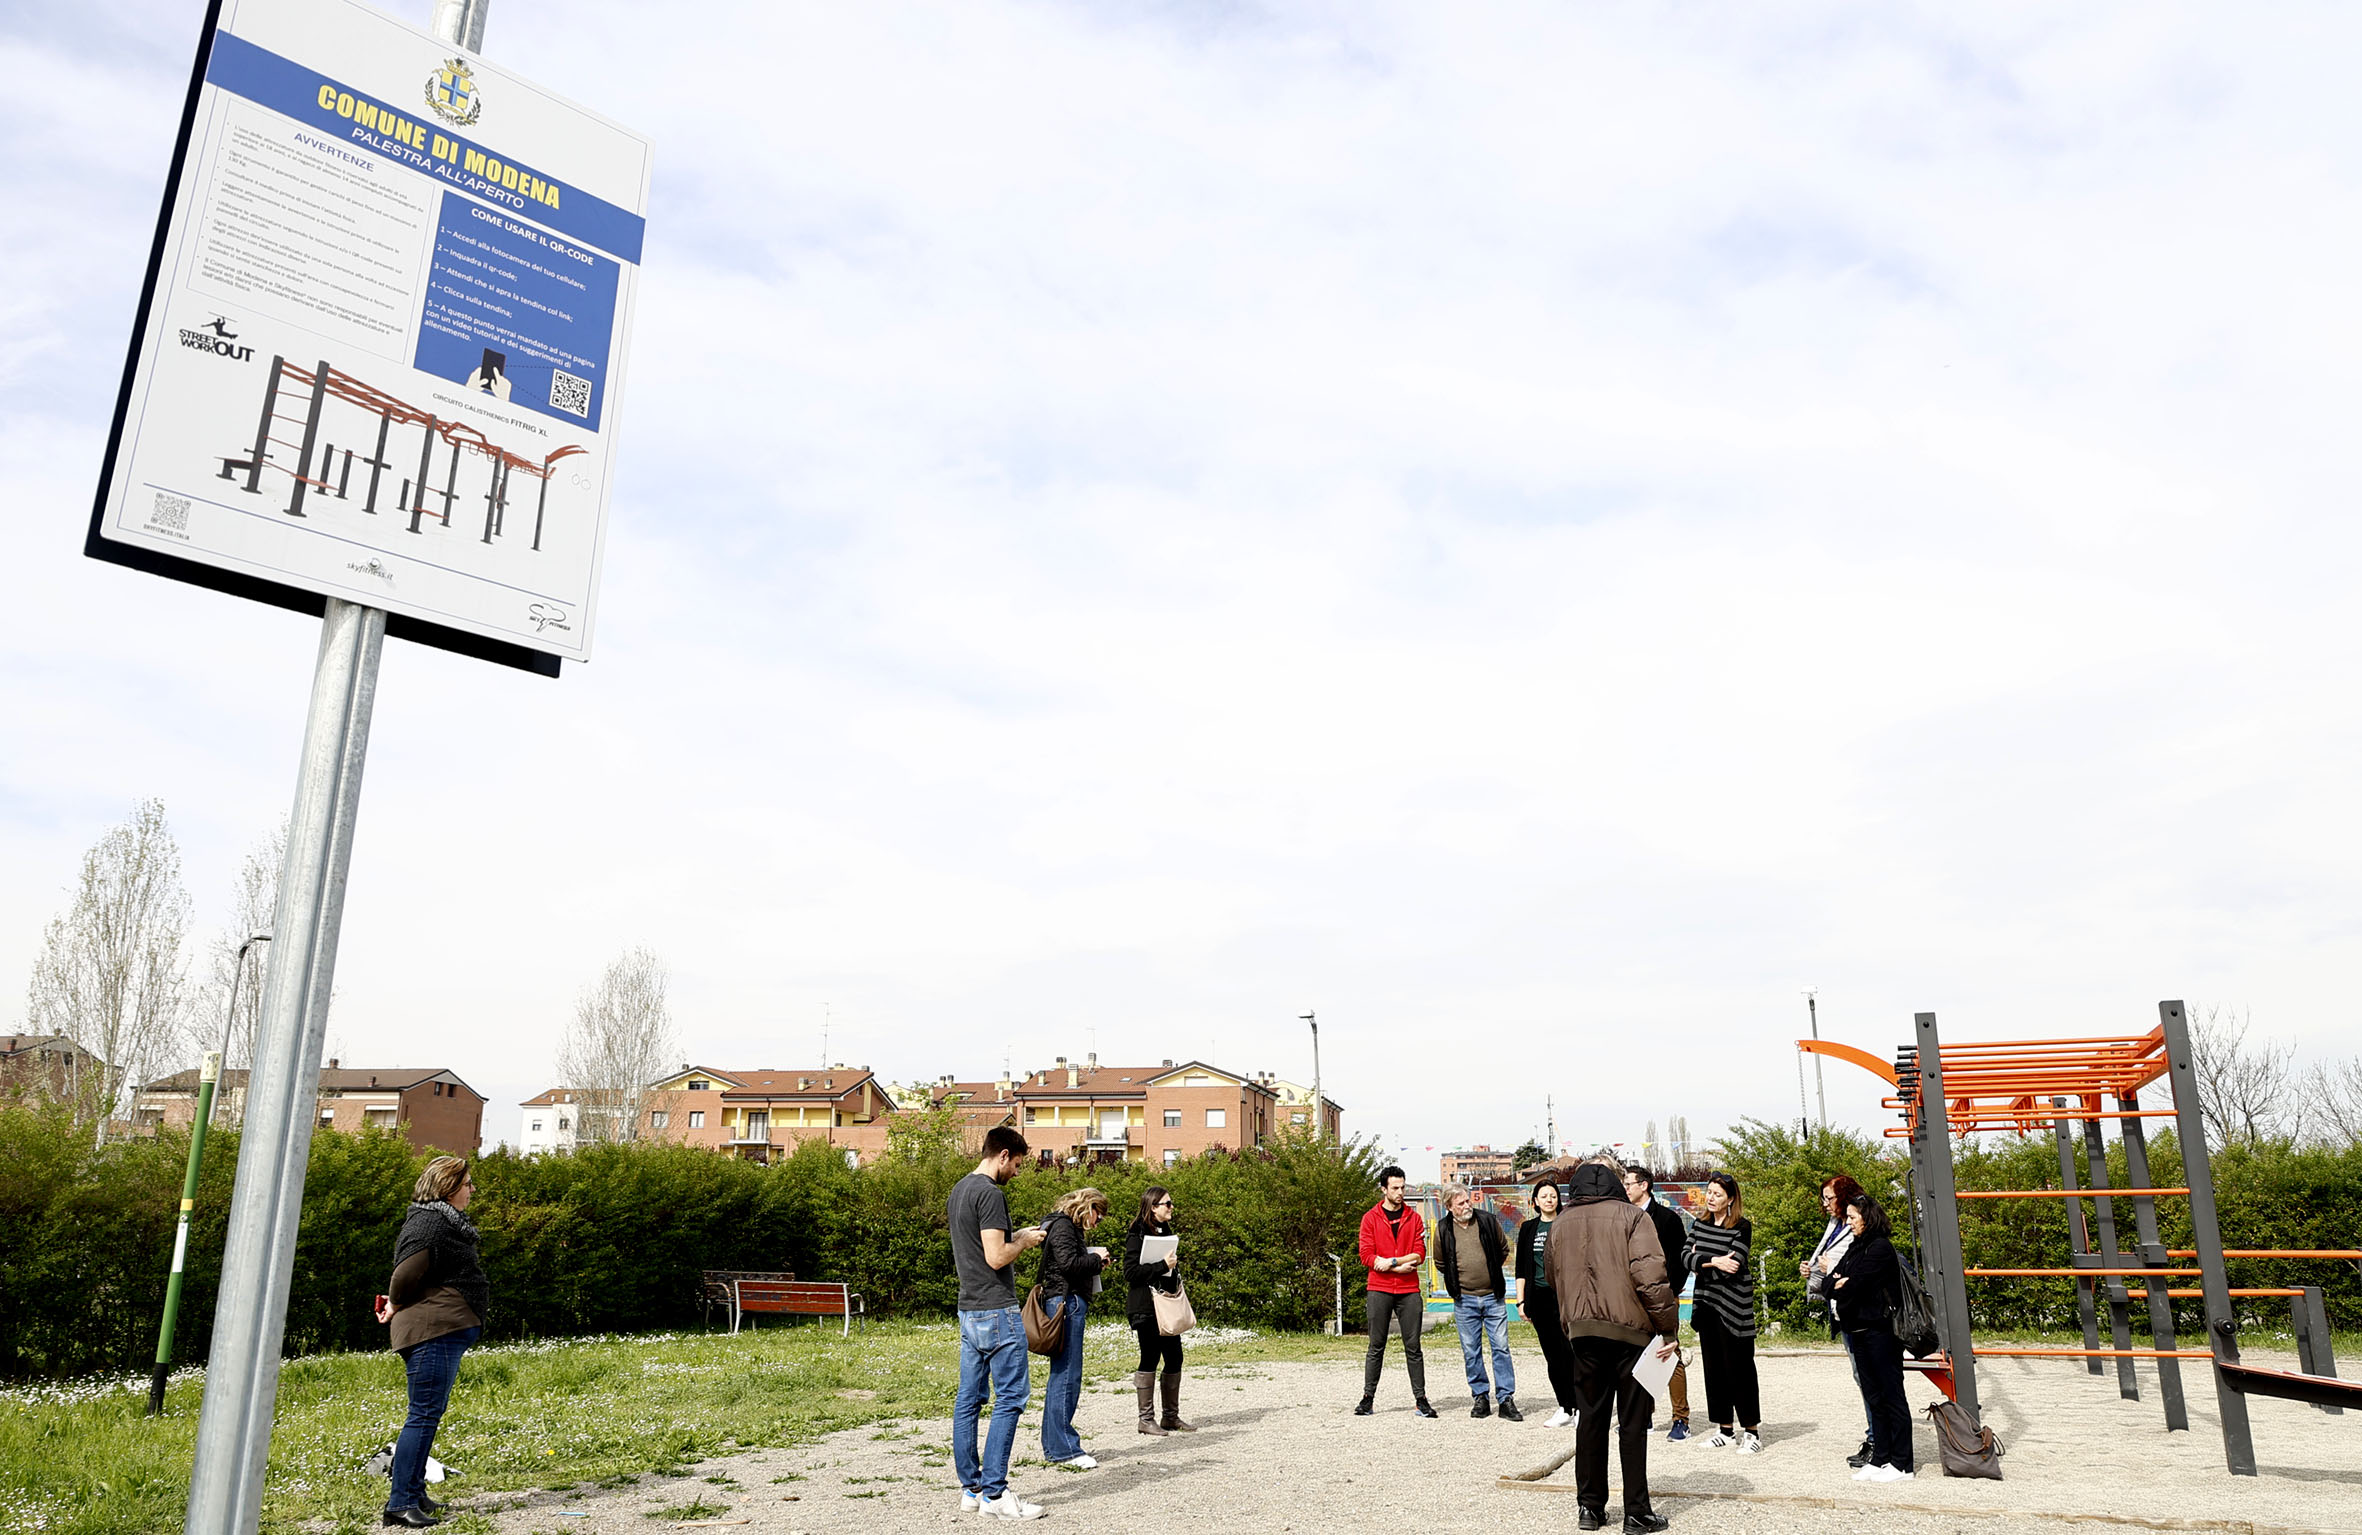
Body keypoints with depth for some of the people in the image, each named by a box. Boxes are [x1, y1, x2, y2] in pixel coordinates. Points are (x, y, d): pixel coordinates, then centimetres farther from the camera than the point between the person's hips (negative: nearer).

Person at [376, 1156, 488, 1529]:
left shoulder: (445, 1221, 18)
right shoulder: (429, 1223, -15)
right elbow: (407, 1271, -22)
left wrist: (396, 1305, 7)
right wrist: (397, 1306, -5)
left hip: (448, 1332, 11)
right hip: (433, 1328, -11)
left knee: (430, 1414, 16)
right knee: (424, 1414, -8)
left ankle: (413, 1493, 24)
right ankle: (400, 1503, -4)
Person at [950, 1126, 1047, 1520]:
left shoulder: (959, 1189, 14)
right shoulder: (990, 1194, -17)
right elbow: (996, 1258, -21)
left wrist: (1016, 1236, 16)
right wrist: (1025, 1241, -4)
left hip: (968, 1309, 10)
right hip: (997, 1311, -10)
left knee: (968, 1400, 10)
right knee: (1010, 1398, -4)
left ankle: (970, 1488, 16)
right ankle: (995, 1492, -3)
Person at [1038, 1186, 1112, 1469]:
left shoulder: (1066, 1226, 20)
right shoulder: (1063, 1226, -11)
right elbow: (1069, 1264, -21)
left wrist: (1094, 1261, 7)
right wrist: (1097, 1259, -7)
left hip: (1066, 1304, 11)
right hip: (1066, 1303, -11)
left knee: (1060, 1375, 14)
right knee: (1067, 1376, -8)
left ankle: (1053, 1446, 20)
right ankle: (1064, 1448, -5)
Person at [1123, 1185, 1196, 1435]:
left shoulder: (1165, 1232, 16)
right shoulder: (1137, 1234, -10)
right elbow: (1130, 1272, -17)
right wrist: (1163, 1266, -20)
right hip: (1145, 1307, -8)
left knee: (1174, 1358, 7)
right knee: (1150, 1357, -4)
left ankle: (1171, 1417, 17)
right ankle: (1146, 1419, 6)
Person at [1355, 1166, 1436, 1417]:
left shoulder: (1414, 1218, 8)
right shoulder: (1371, 1218, 3)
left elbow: (1419, 1254, -1)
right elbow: (1367, 1256, -5)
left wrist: (1391, 1261, -13)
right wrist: (1401, 1267, -10)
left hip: (1409, 1292, 1)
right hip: (1379, 1291, -1)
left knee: (1413, 1347, 4)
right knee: (1376, 1347, 3)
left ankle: (1420, 1399, 9)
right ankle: (1368, 1399, 9)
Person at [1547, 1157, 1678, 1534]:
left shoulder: (1560, 1223, 10)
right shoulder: (1630, 1216, -5)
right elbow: (1650, 1276, -15)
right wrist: (1669, 1329, -10)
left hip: (1581, 1332, 4)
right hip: (1629, 1331, -3)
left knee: (1590, 1418, 13)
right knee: (1632, 1421, 5)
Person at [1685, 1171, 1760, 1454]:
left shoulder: (1742, 1227, -7)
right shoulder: (1700, 1226, 10)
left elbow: (1733, 1266, -17)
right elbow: (1688, 1260, -1)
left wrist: (1701, 1260, -8)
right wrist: (1714, 1262, -16)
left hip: (1733, 1306, -6)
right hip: (1706, 1303, 6)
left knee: (1739, 1367, -2)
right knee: (1714, 1366, 9)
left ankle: (1751, 1431, 7)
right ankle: (1725, 1430, 18)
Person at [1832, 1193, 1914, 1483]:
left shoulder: (1880, 1247, -13)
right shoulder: (1855, 1248, 14)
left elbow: (1852, 1287, -18)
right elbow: (1831, 1283, 10)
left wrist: (1840, 1287, 1)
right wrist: (1838, 1283, -10)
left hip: (1879, 1331, -9)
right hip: (1858, 1331, 9)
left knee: (1892, 1397, -1)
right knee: (1873, 1397, 12)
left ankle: (1902, 1465, 5)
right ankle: (1880, 1459, 18)